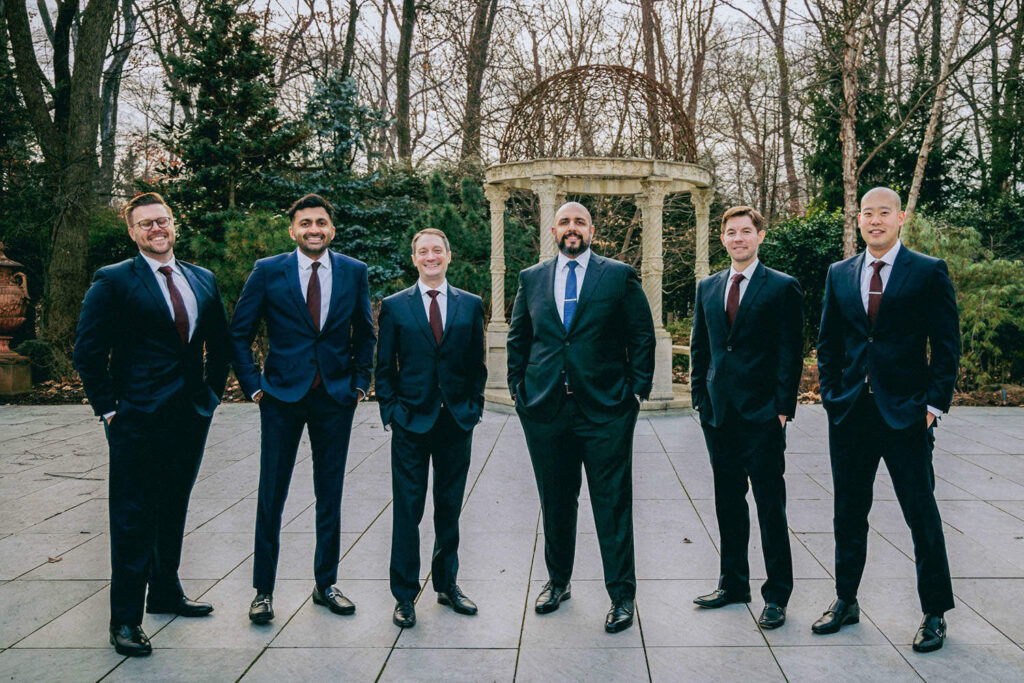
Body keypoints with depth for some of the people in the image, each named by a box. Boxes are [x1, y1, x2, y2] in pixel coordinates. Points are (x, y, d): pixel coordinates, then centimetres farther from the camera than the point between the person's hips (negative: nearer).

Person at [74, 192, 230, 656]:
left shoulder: (203, 280, 10)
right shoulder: (113, 281, -5)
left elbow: (220, 344, 17)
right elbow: (88, 353, -6)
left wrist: (213, 393, 10)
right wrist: (107, 408, -9)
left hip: (191, 417, 5)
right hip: (137, 421, -5)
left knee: (173, 511, 18)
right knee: (133, 518, 1)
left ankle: (166, 594, 34)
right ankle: (125, 618, 12)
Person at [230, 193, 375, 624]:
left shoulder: (354, 272, 4)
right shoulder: (268, 272, -2)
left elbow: (364, 332, 13)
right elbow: (239, 333, 4)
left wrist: (360, 382, 6)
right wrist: (253, 385, -3)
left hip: (336, 397, 2)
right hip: (282, 395, -1)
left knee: (330, 497, 10)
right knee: (271, 497, 4)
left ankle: (326, 584, 25)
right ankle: (263, 590, 18)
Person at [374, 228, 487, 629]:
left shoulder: (470, 305, 7)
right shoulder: (394, 306, 3)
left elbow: (477, 365, 10)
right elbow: (384, 367, 4)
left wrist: (473, 408, 3)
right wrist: (391, 412, -3)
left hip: (456, 421, 2)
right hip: (411, 422, -2)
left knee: (450, 508, 12)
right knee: (407, 510, 2)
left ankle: (447, 585, 27)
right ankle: (404, 595, 13)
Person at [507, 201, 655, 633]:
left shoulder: (619, 275, 3)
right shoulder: (531, 279, 11)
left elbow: (642, 336, 3)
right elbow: (518, 338, 16)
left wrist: (637, 389, -3)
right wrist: (518, 388, 8)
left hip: (606, 408, -3)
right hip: (544, 408, 3)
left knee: (613, 505, 2)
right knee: (555, 503, 14)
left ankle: (622, 596, 15)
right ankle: (558, 582, 32)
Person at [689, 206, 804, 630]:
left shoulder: (782, 288, -1)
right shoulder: (708, 288, 13)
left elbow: (790, 352, -4)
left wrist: (784, 407, -10)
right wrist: (700, 396, 8)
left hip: (762, 415, -5)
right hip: (719, 413, 5)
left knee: (770, 506, 1)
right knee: (728, 501, 13)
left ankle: (777, 595, 12)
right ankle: (733, 583, 26)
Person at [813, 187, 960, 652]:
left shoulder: (929, 272, -2)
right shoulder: (839, 274, 9)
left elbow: (946, 346, -3)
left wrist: (934, 404, -9)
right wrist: (832, 394, 5)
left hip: (906, 413, -4)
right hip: (850, 412, 4)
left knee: (922, 514, 4)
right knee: (848, 513, 13)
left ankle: (935, 613, 19)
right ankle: (845, 602, 27)